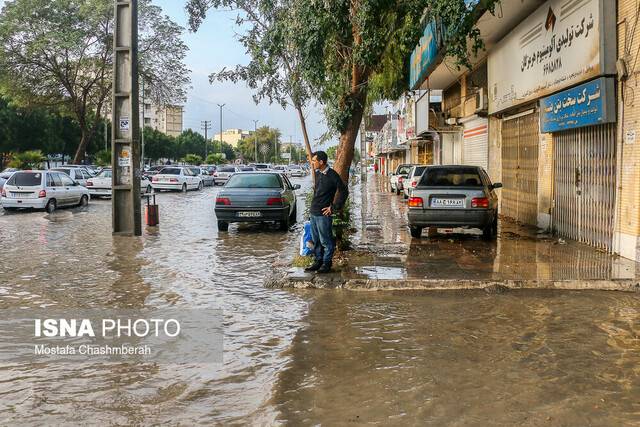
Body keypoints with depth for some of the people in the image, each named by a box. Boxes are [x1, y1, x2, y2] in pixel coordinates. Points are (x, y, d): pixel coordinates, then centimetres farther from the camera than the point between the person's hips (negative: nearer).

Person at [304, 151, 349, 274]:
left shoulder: (332, 175, -14)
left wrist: (334, 207, -11)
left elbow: (344, 191, -12)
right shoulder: (317, 173, 9)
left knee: (326, 241, 1)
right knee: (316, 240, 14)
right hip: (313, 212, 8)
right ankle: (318, 261, 24)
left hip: (323, 214, -8)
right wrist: (312, 207, 16)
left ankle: (327, 264, 11)